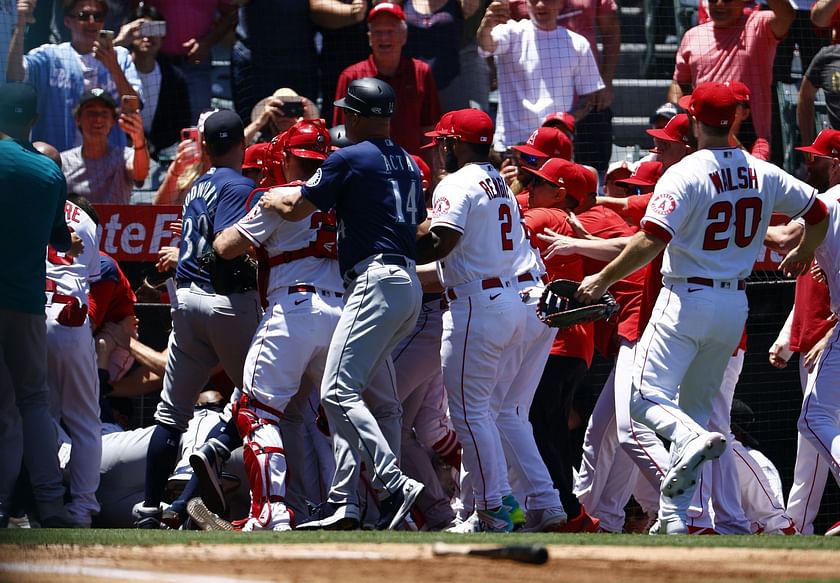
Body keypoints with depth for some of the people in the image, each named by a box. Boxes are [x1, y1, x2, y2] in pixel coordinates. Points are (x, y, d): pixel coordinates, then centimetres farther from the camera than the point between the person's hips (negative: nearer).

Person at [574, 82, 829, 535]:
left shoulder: (684, 174, -14)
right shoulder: (764, 175, 4)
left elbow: (651, 241, -22)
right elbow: (818, 213, 14)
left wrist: (602, 280, -13)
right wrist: (801, 256, 34)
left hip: (687, 299, -6)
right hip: (736, 306, 6)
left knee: (646, 396, -7)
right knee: (696, 406, 16)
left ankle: (692, 438, -37)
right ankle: (675, 517, 14)